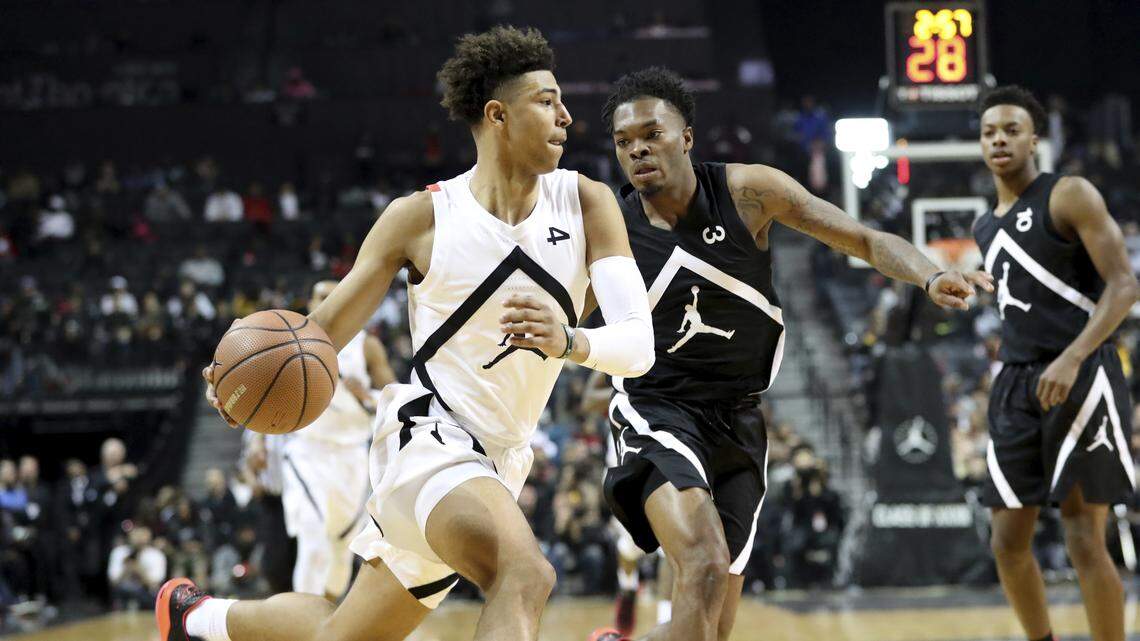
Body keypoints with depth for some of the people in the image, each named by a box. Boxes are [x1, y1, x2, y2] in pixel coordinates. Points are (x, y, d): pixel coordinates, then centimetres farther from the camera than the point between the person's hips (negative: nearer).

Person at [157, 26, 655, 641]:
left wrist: (568, 340, -35)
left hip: (494, 467, 5)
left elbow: (638, 343, -12)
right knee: (524, 576, -34)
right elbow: (328, 326, 0)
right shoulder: (422, 216, -7)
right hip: (426, 436, -5)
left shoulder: (586, 203, -2)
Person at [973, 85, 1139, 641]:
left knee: (1084, 541, -11)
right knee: (1008, 543, 4)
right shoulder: (986, 228, 17)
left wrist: (1072, 358, -25)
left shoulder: (1069, 196, -5)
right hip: (1016, 385, 7)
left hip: (1082, 380, -7)